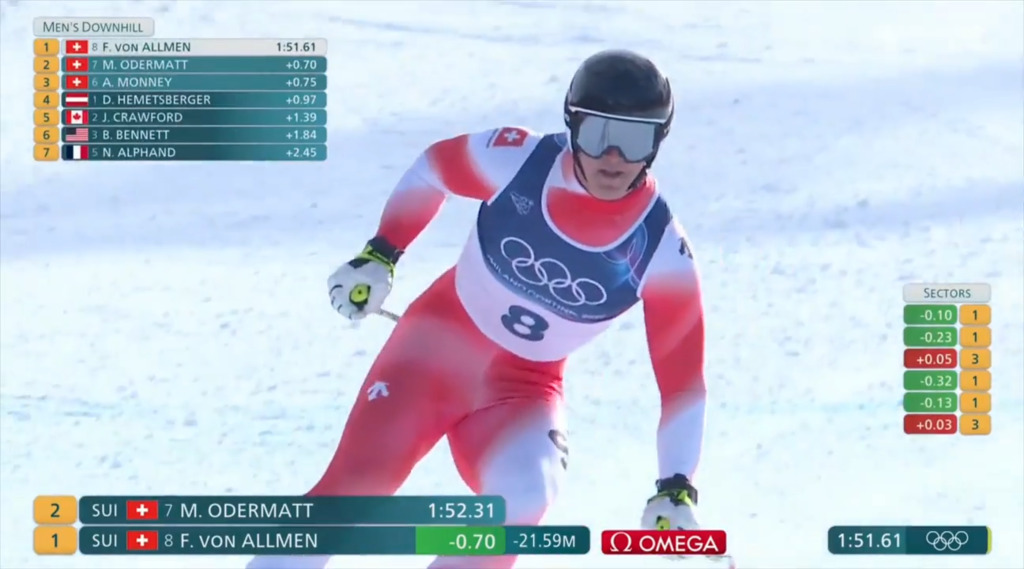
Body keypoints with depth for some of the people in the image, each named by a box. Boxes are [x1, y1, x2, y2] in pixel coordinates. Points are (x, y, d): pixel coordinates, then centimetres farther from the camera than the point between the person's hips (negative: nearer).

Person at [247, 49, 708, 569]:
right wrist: (379, 255, 2)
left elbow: (682, 374, -13)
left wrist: (677, 489, -19)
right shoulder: (519, 158, -18)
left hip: (525, 388, 0)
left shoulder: (662, 252, -18)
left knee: (522, 501, -27)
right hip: (438, 341, 0)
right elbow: (434, 167, 3)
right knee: (353, 487, -12)